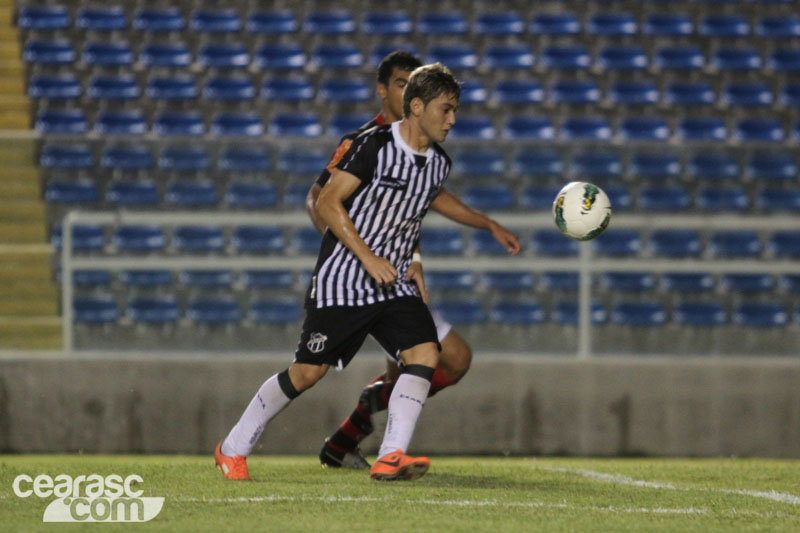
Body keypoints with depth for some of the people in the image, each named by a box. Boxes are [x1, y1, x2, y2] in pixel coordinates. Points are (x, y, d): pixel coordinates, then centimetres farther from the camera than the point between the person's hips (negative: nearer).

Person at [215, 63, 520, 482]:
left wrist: (491, 227, 37)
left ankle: (390, 458, -21)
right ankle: (233, 448, 14)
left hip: (393, 284, 6)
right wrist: (368, 257, -22)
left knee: (425, 353, -17)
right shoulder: (375, 145, -15)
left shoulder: (438, 162, 7)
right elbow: (327, 203, -16)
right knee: (308, 371, -4)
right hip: (342, 280, -6)